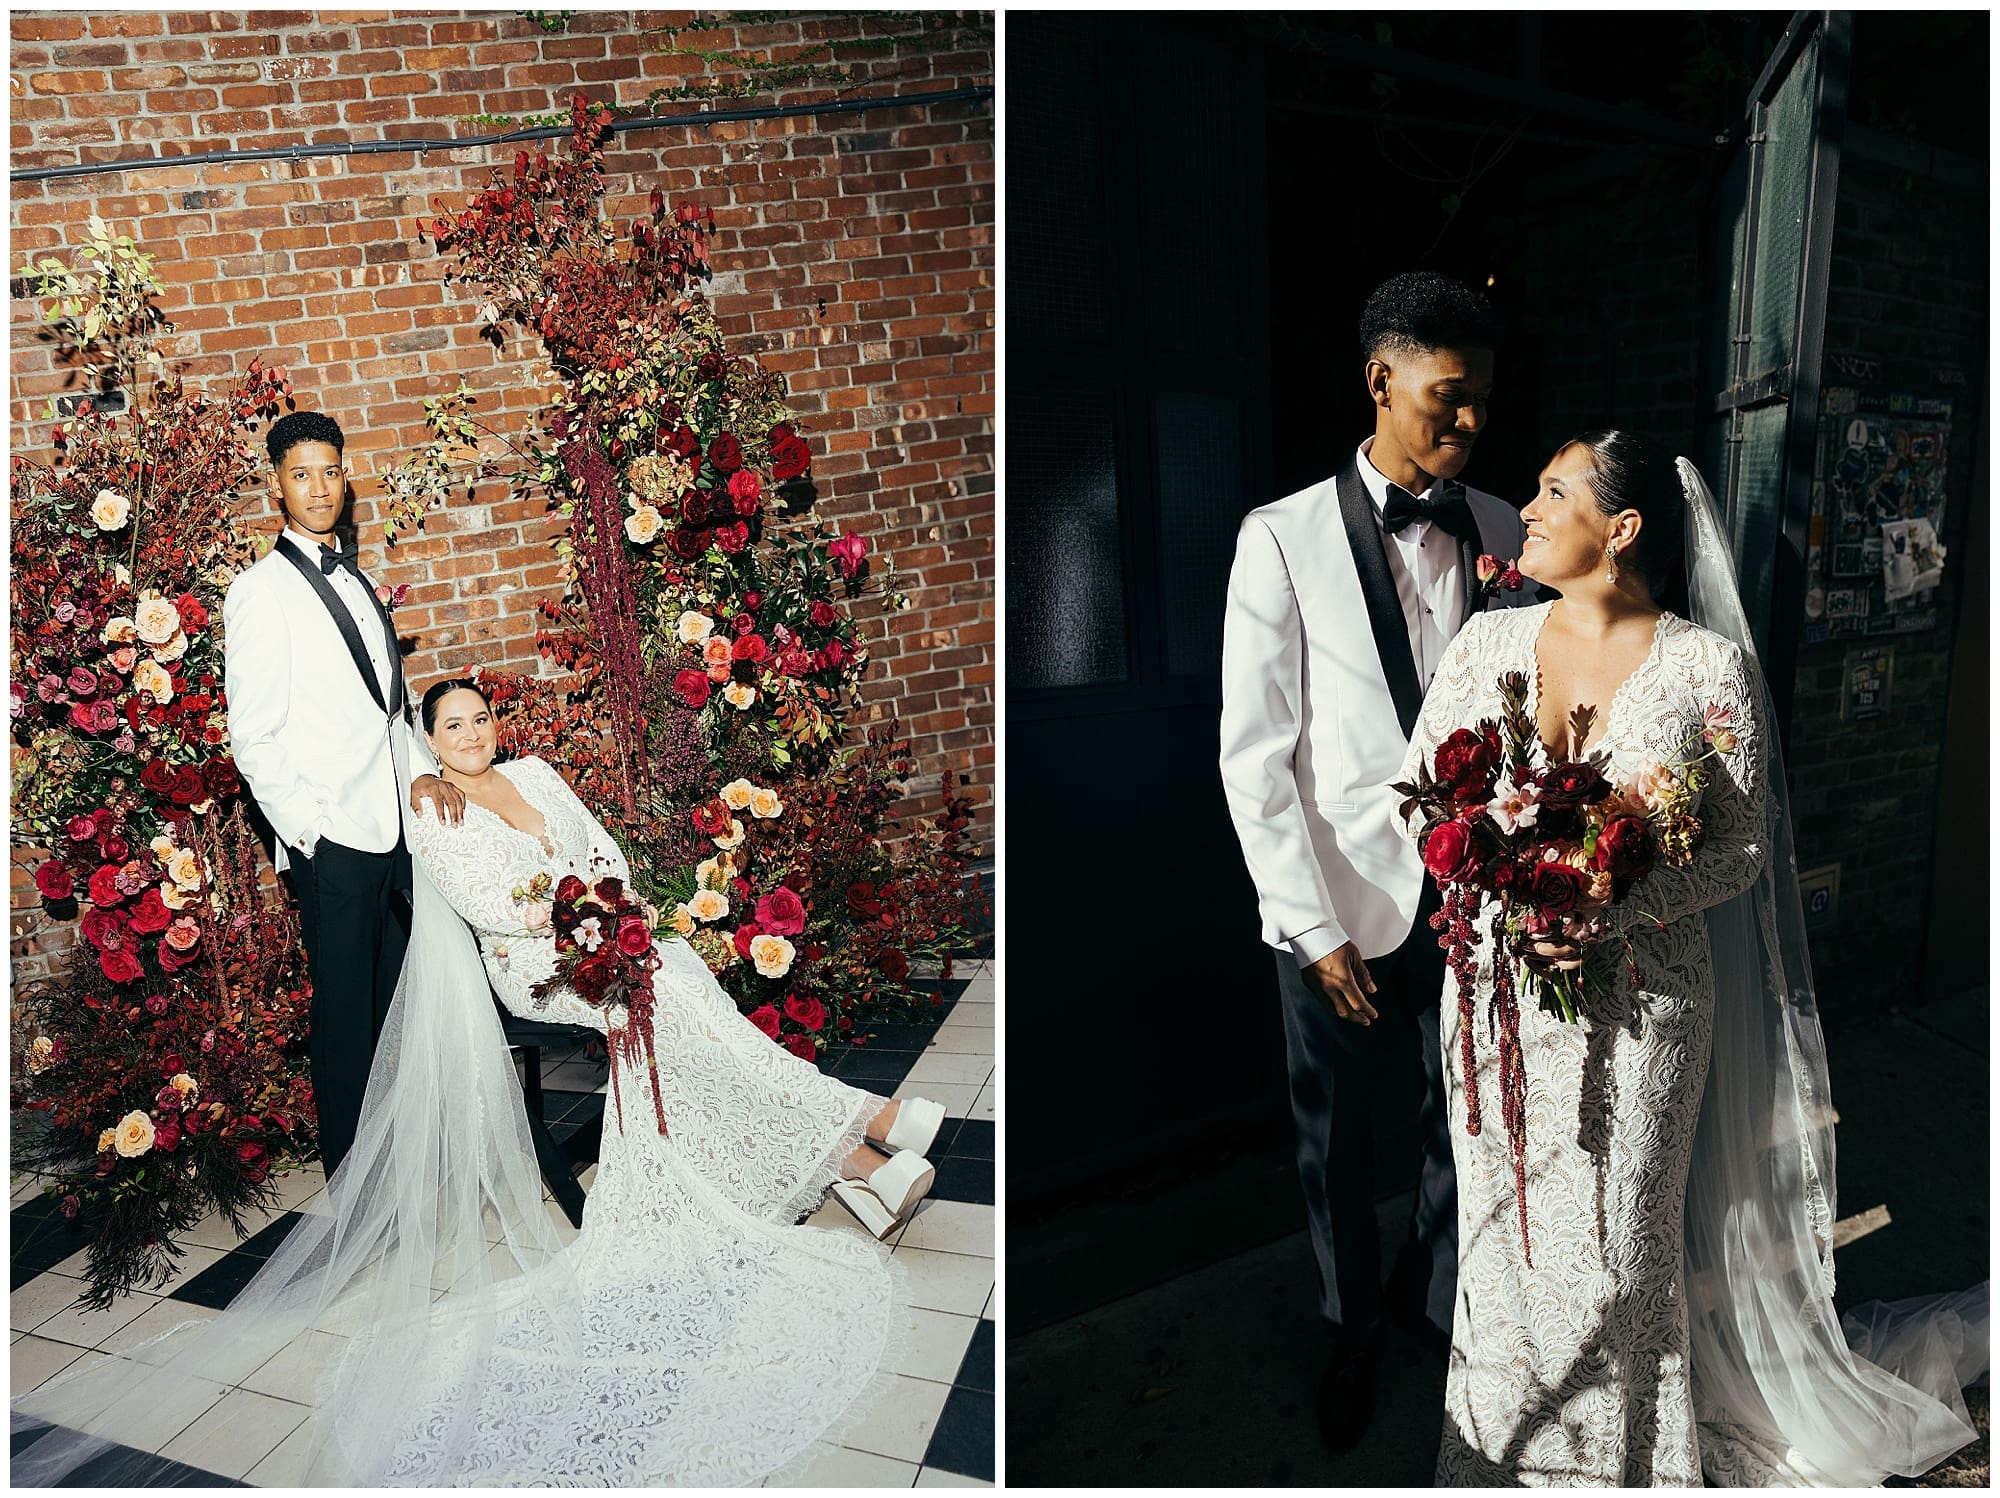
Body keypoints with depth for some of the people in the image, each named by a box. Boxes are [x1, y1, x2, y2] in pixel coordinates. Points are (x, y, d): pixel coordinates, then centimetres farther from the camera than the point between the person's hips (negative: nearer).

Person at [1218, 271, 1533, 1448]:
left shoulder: (1504, 534, 1)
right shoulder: (1285, 538, -10)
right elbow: (1255, 755, -11)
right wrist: (1317, 927, -11)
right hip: (1342, 903, -2)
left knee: (1471, 1125, 17)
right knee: (1337, 1140, 16)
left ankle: (1436, 1301, 46)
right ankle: (1353, 1330, 43)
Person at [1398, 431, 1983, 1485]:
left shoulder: (1708, 665, -7)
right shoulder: (1488, 641, 1)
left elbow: (1743, 846, -6)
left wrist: (1616, 905, -21)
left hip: (1640, 996, -2)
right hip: (1499, 980, 3)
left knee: (1619, 1242, 10)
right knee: (1501, 1229, 14)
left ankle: (1628, 1458, 37)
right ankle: (1499, 1449, 38)